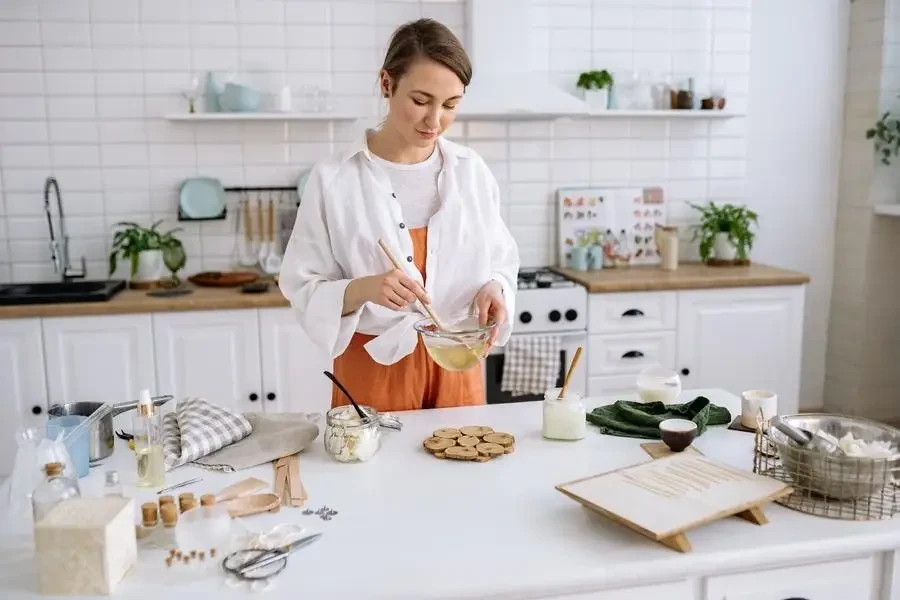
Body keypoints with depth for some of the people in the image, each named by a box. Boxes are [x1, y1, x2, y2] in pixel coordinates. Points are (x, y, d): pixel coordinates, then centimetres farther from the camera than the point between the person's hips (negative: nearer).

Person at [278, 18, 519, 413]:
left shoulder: (472, 172, -1)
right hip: (373, 370, -2)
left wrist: (493, 290, -14)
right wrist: (362, 289, -27)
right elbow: (304, 291, -8)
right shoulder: (333, 180, -11)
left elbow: (500, 264, 7)